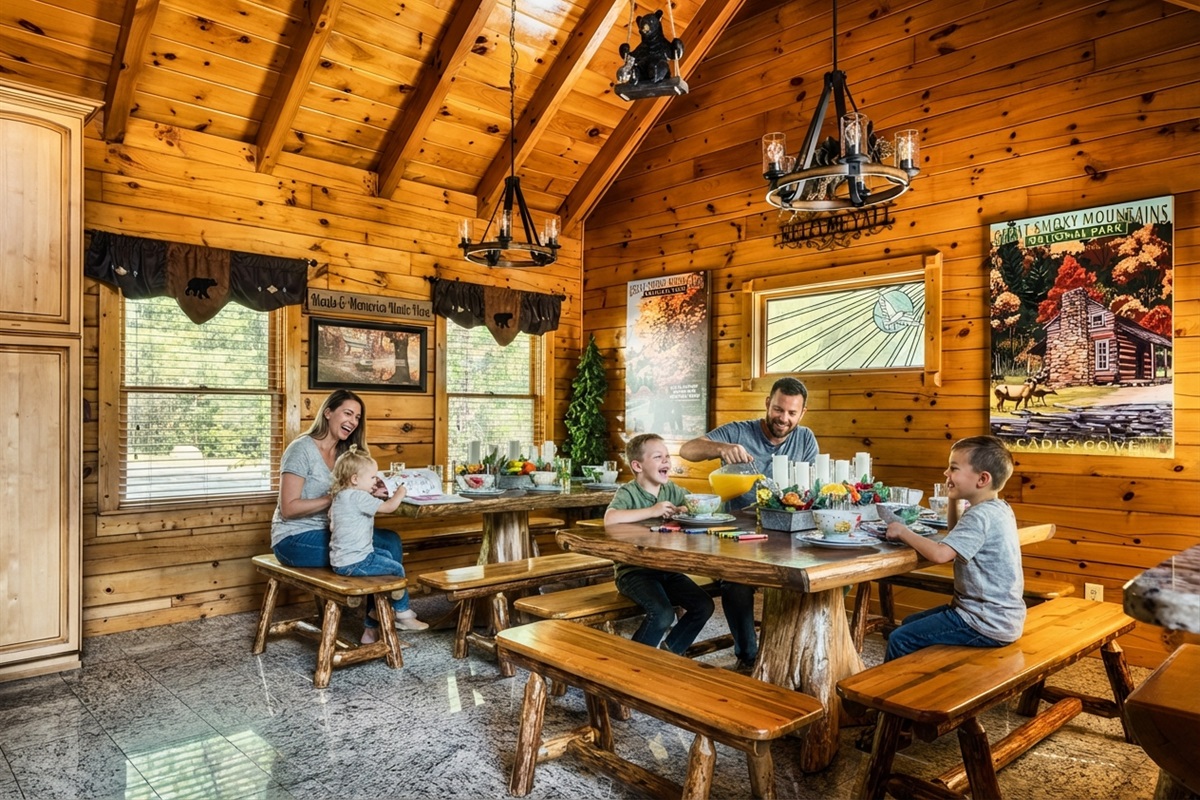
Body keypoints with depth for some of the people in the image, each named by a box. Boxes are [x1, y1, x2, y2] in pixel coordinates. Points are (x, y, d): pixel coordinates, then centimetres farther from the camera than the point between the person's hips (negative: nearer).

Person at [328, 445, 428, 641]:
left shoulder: (342, 495, 11)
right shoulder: (357, 496, -21)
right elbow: (388, 507, -23)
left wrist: (376, 496, 14)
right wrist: (399, 493, -3)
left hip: (343, 558, 10)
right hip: (353, 563, -10)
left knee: (387, 554, 25)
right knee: (396, 569, 2)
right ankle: (403, 615, 19)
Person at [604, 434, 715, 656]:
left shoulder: (673, 491, 7)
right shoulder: (628, 493, -12)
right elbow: (610, 519, -32)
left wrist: (683, 509, -14)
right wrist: (652, 511, -28)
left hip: (667, 569, 6)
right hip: (634, 570, -6)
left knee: (704, 606, -7)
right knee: (663, 614, -26)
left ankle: (671, 650, 17)